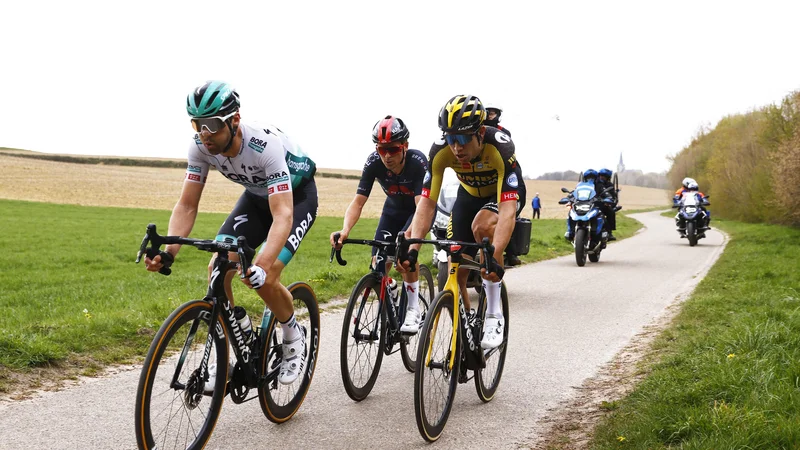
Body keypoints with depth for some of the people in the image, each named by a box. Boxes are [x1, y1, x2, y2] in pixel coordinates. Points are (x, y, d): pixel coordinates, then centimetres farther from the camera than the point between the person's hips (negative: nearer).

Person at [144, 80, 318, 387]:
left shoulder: (265, 145, -39)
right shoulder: (201, 147, -23)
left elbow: (283, 215, -46)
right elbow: (187, 206, -18)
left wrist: (261, 267, -60)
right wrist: (168, 251, -36)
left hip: (297, 196, -5)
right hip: (257, 195, 6)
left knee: (263, 278, -24)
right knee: (217, 269, -14)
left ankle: (293, 337, 6)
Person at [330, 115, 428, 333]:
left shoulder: (418, 162, -35)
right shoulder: (374, 163, -26)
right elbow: (358, 201, -29)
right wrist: (345, 230, -47)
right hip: (394, 208, 4)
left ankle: (413, 310, -16)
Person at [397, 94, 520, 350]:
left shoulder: (500, 147, -39)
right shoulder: (440, 151, -29)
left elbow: (507, 210, -46)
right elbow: (427, 203, -30)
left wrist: (494, 257, -59)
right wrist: (412, 248, -45)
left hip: (503, 193, -4)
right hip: (469, 194, 4)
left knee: (482, 226, -36)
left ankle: (494, 314, -23)